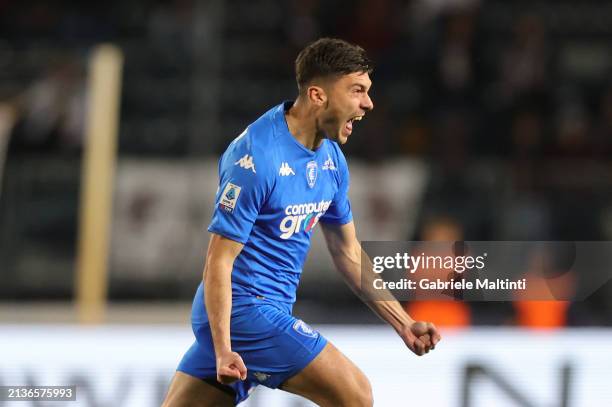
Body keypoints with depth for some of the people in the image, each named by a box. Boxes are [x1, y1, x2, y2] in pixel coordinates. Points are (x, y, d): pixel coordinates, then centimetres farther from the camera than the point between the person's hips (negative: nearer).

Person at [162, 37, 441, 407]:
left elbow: (349, 253, 19)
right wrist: (222, 350, -26)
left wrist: (403, 324, 15)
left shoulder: (331, 158, 9)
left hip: (271, 309, 9)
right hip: (245, 306, -9)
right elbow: (219, 262, -19)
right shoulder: (257, 157, -19)